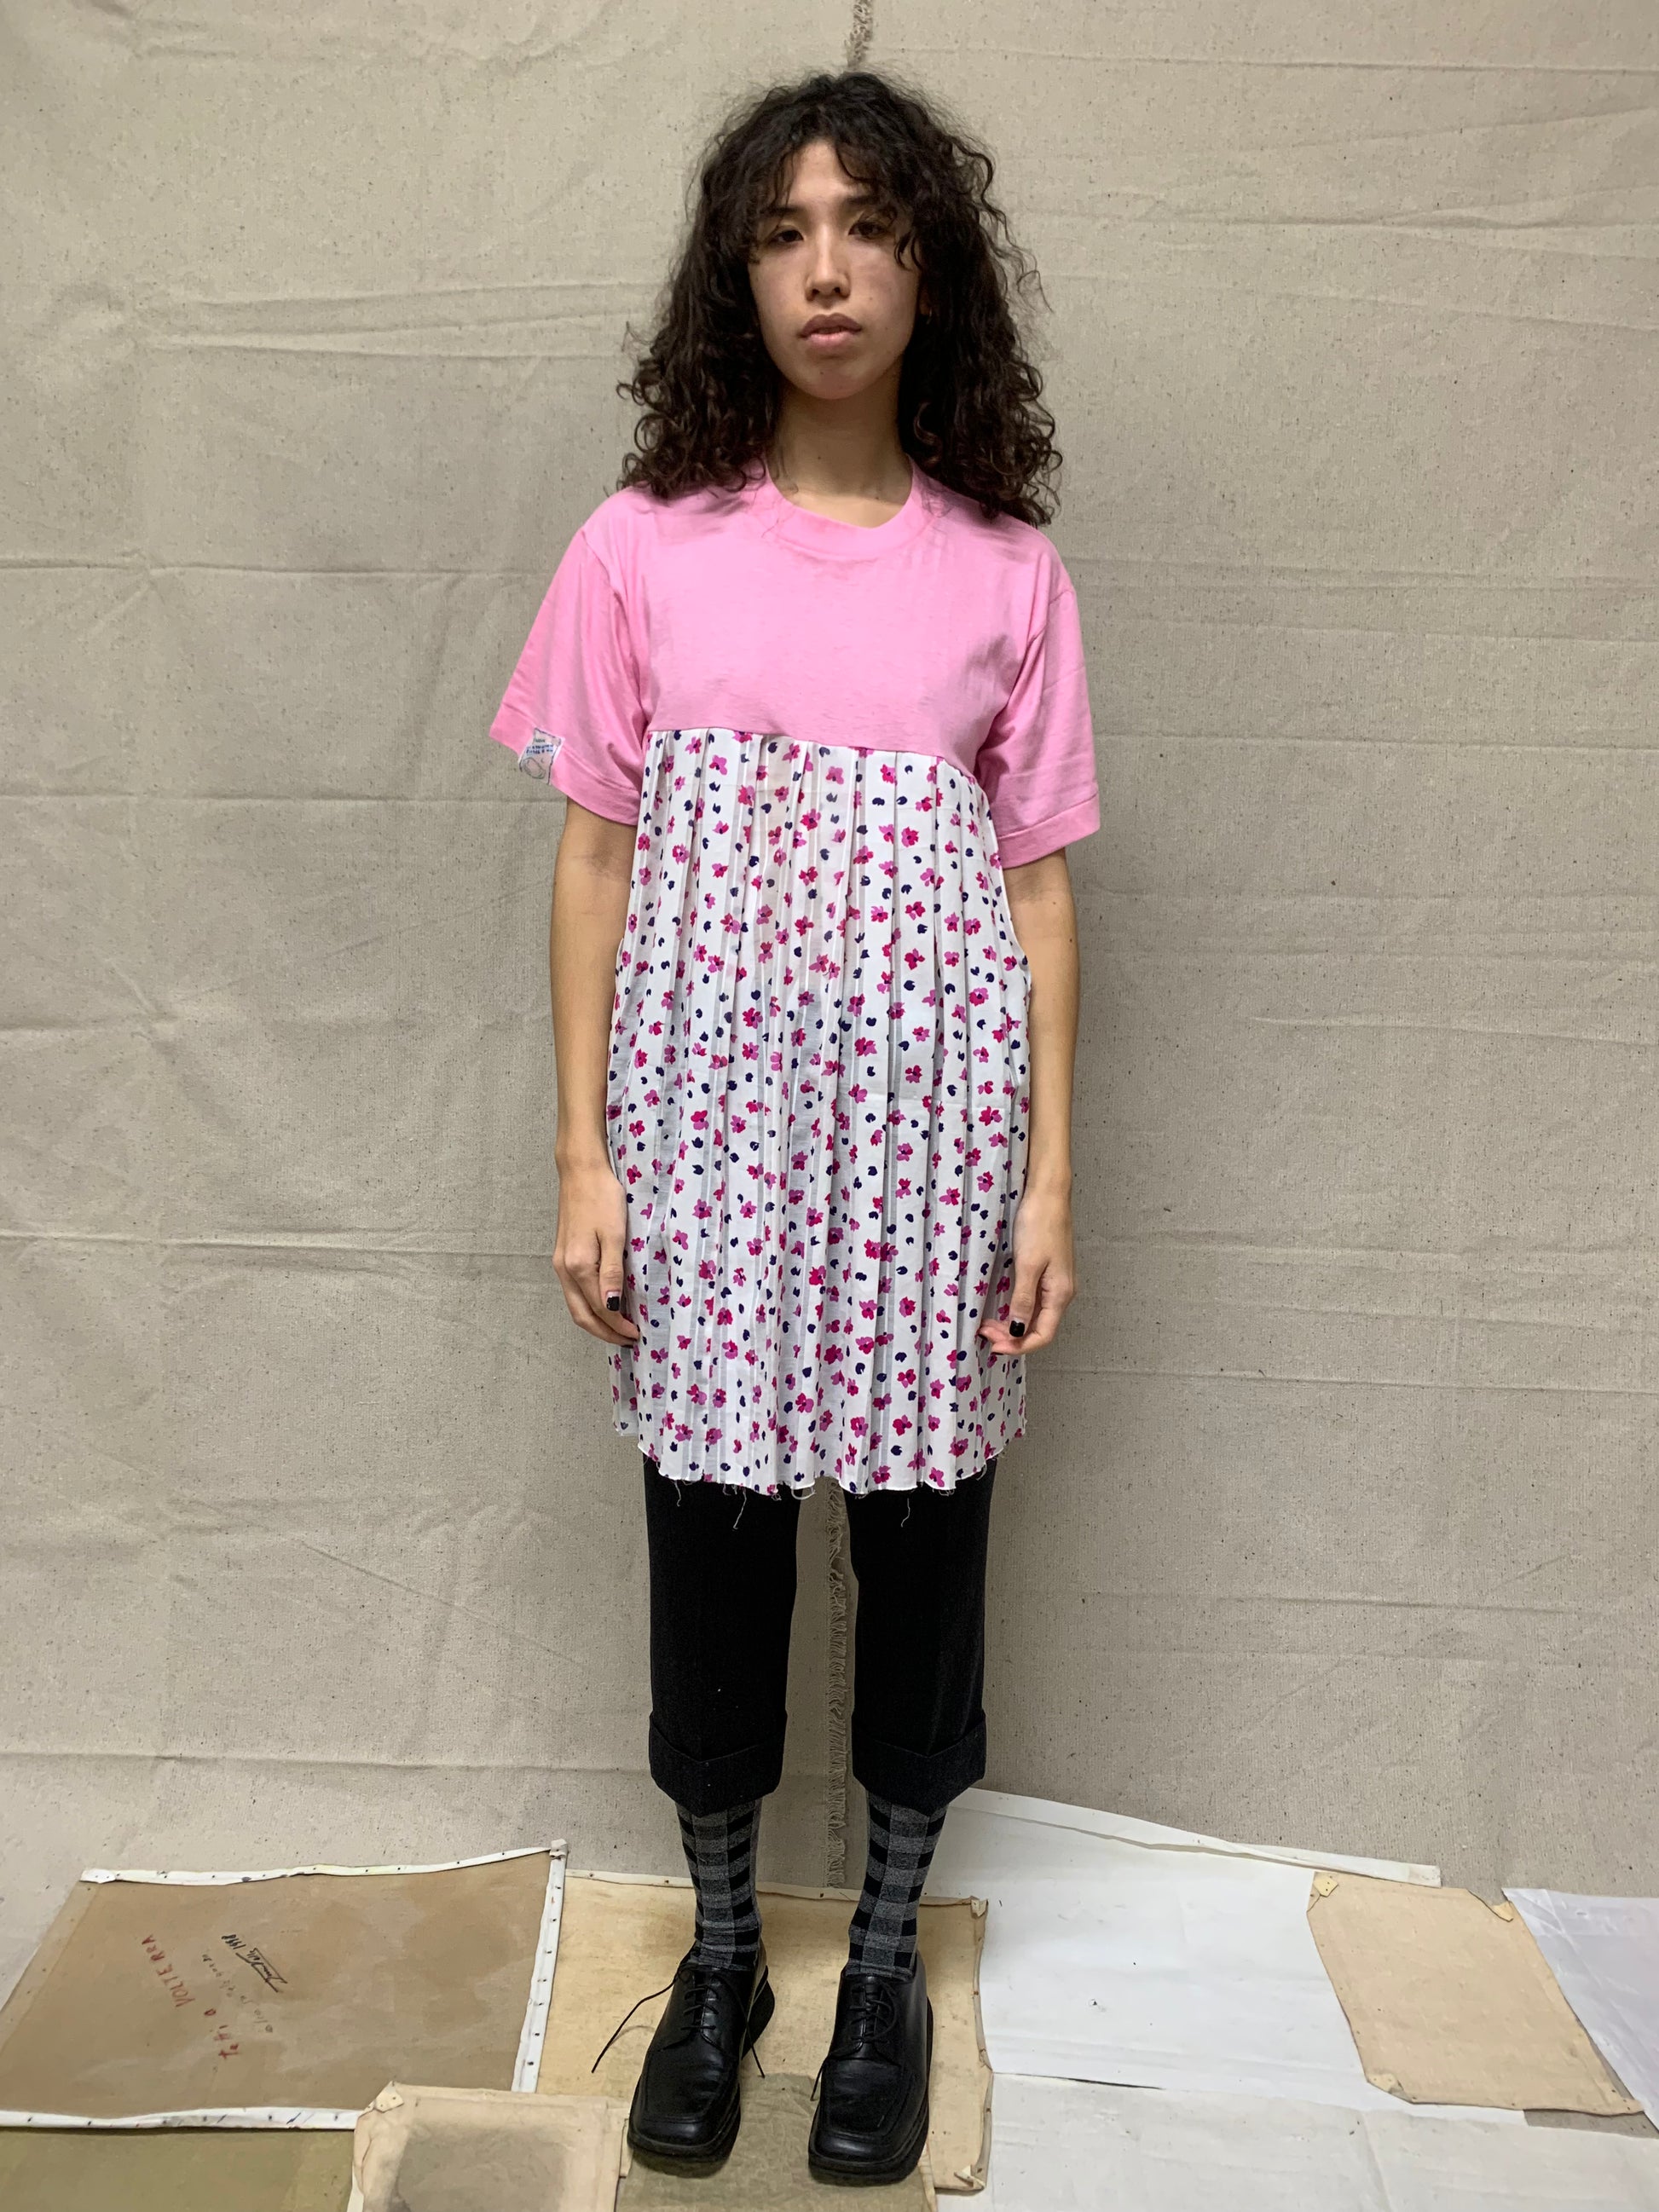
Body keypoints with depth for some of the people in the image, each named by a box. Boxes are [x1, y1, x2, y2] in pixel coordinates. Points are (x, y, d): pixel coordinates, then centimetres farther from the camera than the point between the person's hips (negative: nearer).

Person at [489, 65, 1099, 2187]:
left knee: (919, 1520, 10)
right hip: (711, 1100, 0)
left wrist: (1050, 1176, -1)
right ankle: (720, 1947, 33)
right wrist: (584, 1157, -3)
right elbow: (596, 861, 2)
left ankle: (887, 1953, 33)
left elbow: (1040, 889, 3)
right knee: (709, 1521, 9)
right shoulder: (642, 545, 1)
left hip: (928, 1100, 0)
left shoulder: (1006, 570, 2)